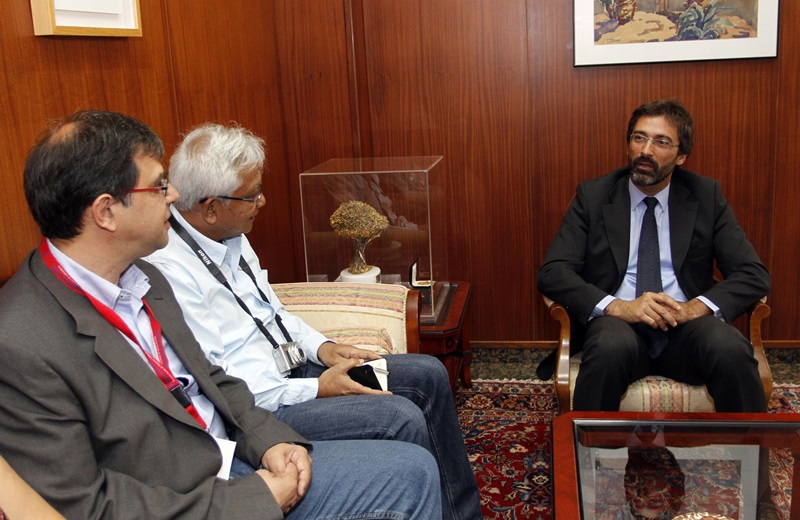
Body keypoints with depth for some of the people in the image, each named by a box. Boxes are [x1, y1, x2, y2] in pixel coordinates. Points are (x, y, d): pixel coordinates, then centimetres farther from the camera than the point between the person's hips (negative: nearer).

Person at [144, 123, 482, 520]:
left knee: (429, 376, 4)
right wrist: (316, 390, -20)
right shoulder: (168, 271, -23)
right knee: (400, 418, -24)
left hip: (291, 370, 10)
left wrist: (321, 347, 1)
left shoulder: (230, 237, 5)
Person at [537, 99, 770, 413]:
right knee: (611, 346, -36)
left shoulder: (706, 196, 9)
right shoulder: (593, 196, 6)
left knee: (732, 349, -31)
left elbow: (754, 275, 5)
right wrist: (618, 307, -19)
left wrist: (696, 307, -15)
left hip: (685, 327, 2)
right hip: (620, 323, -1)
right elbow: (551, 273, -3)